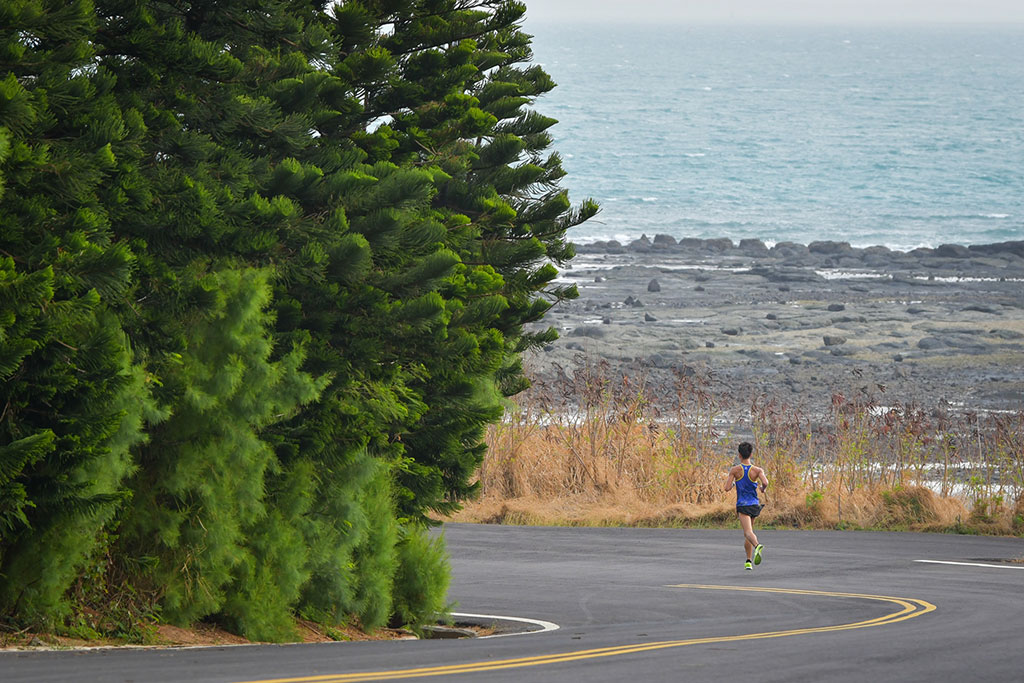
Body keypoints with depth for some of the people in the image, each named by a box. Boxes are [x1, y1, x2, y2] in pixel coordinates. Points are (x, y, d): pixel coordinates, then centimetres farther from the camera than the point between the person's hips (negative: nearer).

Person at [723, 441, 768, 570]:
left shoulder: (735, 470, -5)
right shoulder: (757, 470, -2)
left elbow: (727, 488, -7)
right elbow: (765, 482, -18)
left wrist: (730, 480, 15)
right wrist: (763, 488, 6)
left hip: (743, 505, -4)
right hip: (755, 504, 4)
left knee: (748, 532, -19)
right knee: (747, 533, 20)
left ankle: (757, 546, -51)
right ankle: (748, 562, 22)